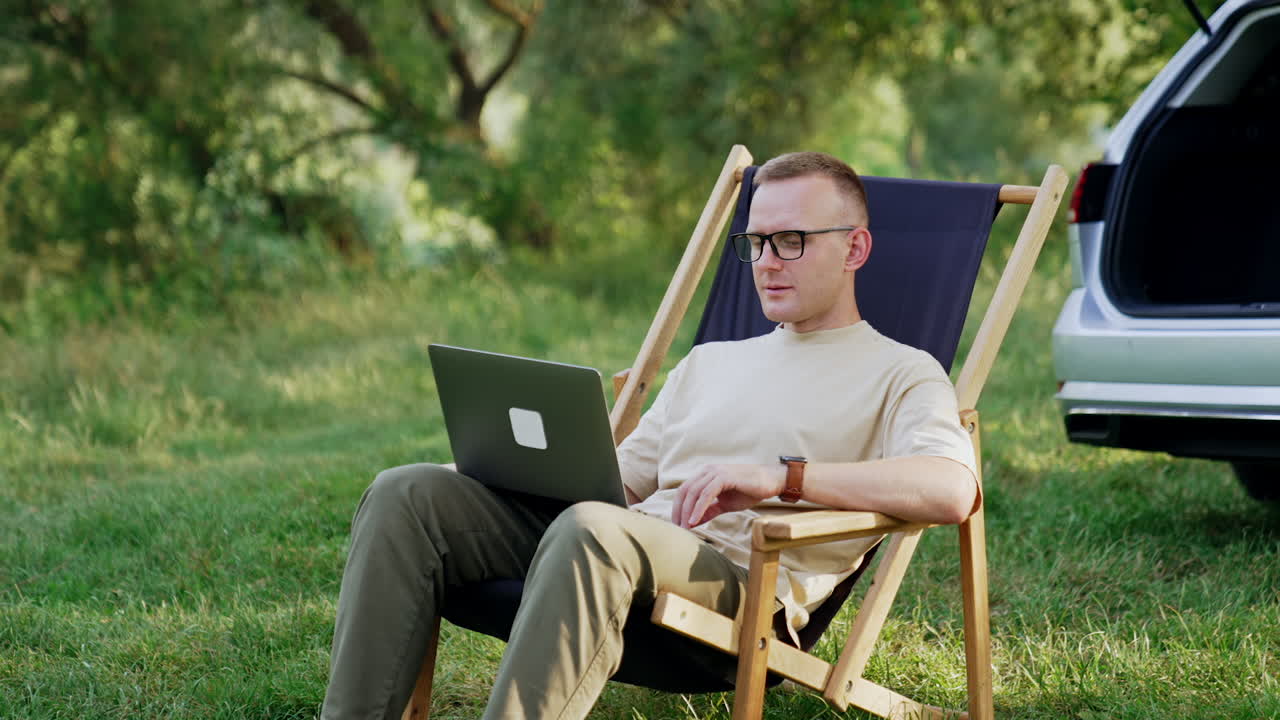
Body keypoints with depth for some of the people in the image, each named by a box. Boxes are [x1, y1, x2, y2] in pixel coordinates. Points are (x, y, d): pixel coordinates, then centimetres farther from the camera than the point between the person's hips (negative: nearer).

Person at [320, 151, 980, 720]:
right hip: (622, 549, 7)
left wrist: (783, 475, -19)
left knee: (593, 530, -40)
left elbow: (955, 490, -12)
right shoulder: (709, 363, 33)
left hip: (745, 578, -7)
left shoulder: (899, 374, 10)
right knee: (409, 493, -11)